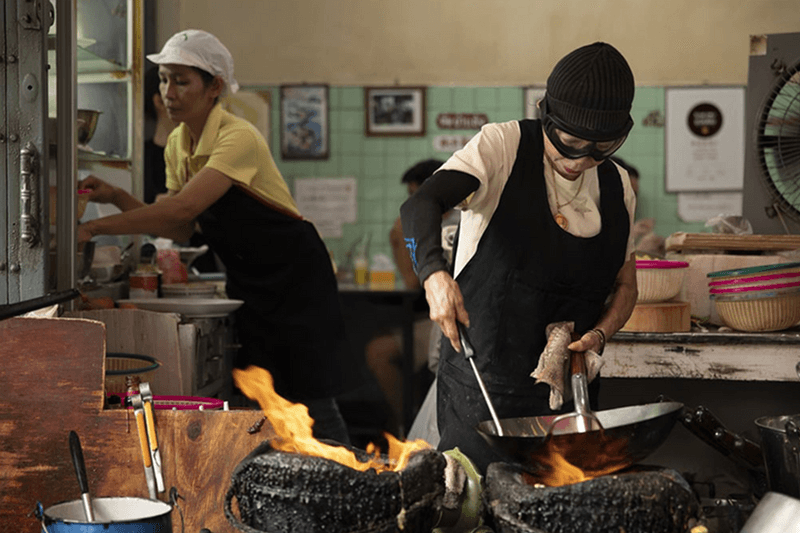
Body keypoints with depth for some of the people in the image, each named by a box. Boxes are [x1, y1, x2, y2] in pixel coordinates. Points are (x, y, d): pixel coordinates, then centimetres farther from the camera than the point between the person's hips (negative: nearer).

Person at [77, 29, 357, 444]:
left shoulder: (238, 138, -24)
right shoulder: (178, 144, 2)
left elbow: (184, 208, -35)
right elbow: (182, 230, 2)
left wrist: (96, 228, -37)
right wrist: (116, 197, -10)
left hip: (294, 275, -7)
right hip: (247, 280, 7)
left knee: (311, 405, -6)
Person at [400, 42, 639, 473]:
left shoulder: (617, 187, 9)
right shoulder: (502, 146, -7)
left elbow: (625, 284, 20)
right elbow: (420, 205, -21)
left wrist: (599, 334, -1)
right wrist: (434, 273, -41)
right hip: (482, 387, -4)